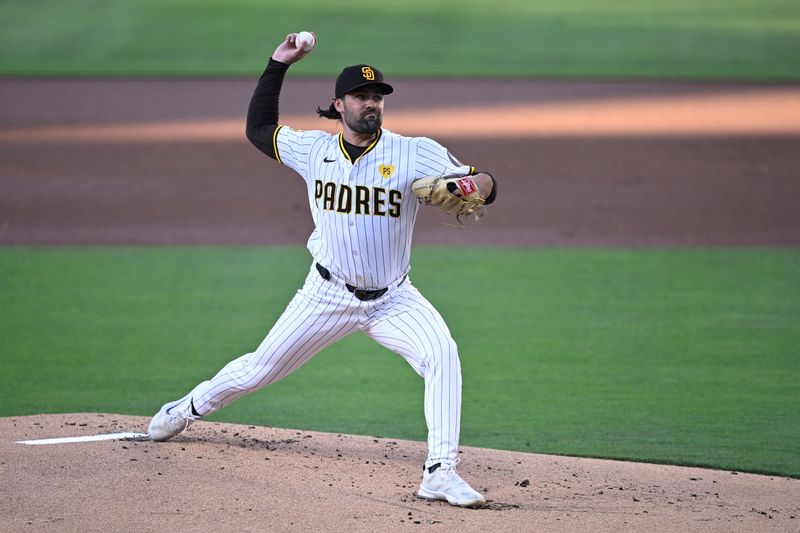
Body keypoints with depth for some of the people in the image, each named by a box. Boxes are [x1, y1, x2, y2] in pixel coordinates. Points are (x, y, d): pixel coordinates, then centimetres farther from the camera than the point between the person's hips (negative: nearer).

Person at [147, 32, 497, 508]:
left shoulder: (415, 154, -13)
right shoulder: (314, 150, -3)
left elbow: (482, 186, -20)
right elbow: (258, 128, 13)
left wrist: (479, 183, -44)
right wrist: (278, 65, 7)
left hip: (393, 299, -2)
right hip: (329, 294, 2)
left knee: (442, 353, -28)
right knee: (261, 367, 9)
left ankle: (440, 473, -29)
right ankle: (190, 408, 39)